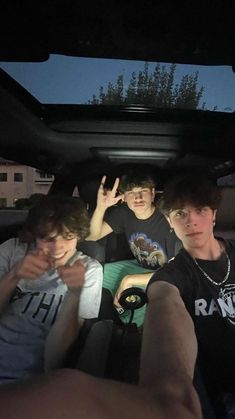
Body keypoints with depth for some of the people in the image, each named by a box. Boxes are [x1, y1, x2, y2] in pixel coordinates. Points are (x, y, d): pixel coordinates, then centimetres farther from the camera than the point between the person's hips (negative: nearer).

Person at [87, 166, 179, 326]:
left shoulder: (167, 219, -27)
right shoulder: (124, 212, -8)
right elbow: (93, 236, -5)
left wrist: (131, 280, -24)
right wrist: (101, 207, -25)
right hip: (140, 267, 6)